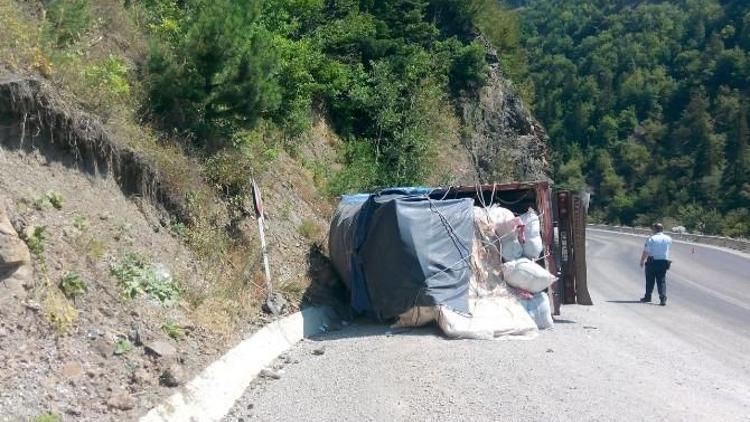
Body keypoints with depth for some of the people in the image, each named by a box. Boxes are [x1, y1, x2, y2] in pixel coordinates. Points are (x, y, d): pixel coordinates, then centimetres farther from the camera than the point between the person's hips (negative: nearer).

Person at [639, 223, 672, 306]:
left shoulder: (651, 239, -9)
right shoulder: (668, 239, 3)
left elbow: (645, 252, -9)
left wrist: (642, 261, 4)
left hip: (652, 262, -3)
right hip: (664, 262, 3)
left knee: (650, 280, 11)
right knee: (662, 281, 4)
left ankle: (648, 297, 21)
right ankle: (663, 299, -6)